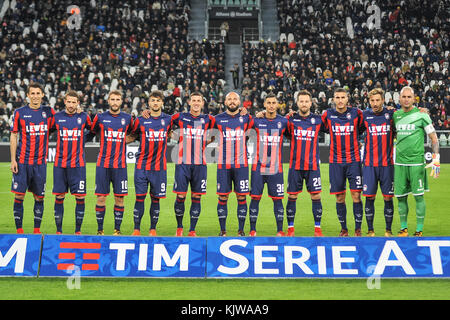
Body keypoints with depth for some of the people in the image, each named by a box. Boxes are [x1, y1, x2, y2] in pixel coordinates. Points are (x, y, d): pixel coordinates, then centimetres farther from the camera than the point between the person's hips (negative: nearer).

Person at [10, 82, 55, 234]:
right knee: (19, 195, -3)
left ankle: (37, 229, 15)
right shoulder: (19, 112, 2)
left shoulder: (49, 112, 6)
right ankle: (19, 229, 6)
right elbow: (13, 136, 4)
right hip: (22, 161, -2)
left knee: (39, 197, 5)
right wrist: (13, 160, -3)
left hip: (40, 162, 2)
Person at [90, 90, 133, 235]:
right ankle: (100, 229, 9)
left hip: (120, 164, 1)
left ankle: (117, 229, 13)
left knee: (119, 198, 2)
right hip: (103, 163, -1)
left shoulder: (127, 118, 6)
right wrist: (107, 142, 12)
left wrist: (121, 141, 11)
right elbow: (92, 131, 17)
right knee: (101, 197, -1)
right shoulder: (100, 117, 3)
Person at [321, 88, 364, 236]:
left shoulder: (356, 113, 0)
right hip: (336, 162, 1)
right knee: (340, 198, 5)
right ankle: (343, 229, 17)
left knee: (356, 195, -5)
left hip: (353, 161, -1)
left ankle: (358, 229, 5)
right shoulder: (327, 114, 3)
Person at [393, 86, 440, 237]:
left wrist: (436, 159, -5)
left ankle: (419, 229, 7)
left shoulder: (421, 115, -3)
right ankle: (403, 228, 17)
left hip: (416, 162, -4)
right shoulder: (395, 115, 9)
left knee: (418, 196, -2)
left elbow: (434, 138, 0)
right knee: (401, 197, 5)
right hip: (399, 162, 4)